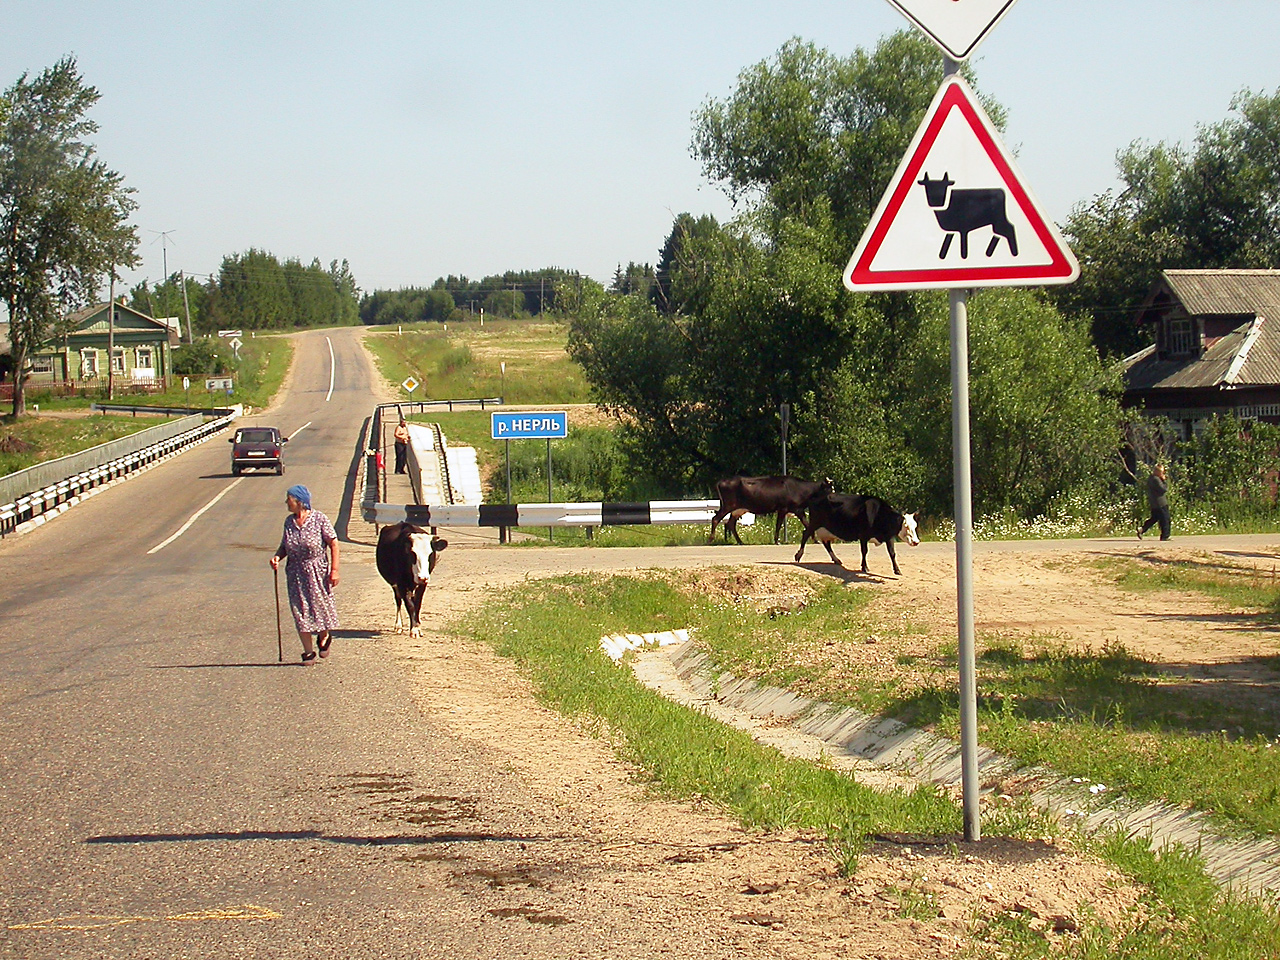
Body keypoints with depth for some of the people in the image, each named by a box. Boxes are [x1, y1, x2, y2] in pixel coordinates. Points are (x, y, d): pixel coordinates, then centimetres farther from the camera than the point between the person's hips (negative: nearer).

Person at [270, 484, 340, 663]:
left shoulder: (319, 519, -11)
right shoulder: (289, 522, 4)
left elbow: (333, 544, -8)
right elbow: (285, 545, 15)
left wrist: (334, 570, -13)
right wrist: (277, 556, -6)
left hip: (318, 572, -4)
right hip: (296, 573, 4)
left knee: (321, 605, 4)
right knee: (300, 611, 2)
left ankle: (324, 637, 34)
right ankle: (308, 652, 10)